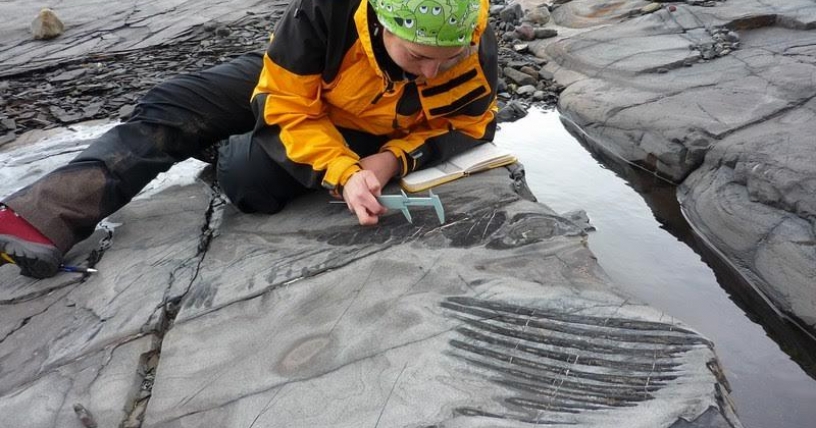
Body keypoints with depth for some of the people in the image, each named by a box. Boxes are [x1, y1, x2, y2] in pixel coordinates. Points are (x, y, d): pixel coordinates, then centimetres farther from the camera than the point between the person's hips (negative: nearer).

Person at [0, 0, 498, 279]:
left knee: (251, 175, -26)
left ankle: (226, 151, 11)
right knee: (172, 106, -13)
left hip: (369, 132, 0)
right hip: (292, 86, 1)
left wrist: (391, 160, -30)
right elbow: (286, 107, -27)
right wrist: (341, 172, -43)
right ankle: (52, 212, -6)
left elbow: (469, 125, -14)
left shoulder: (476, 50, -30)